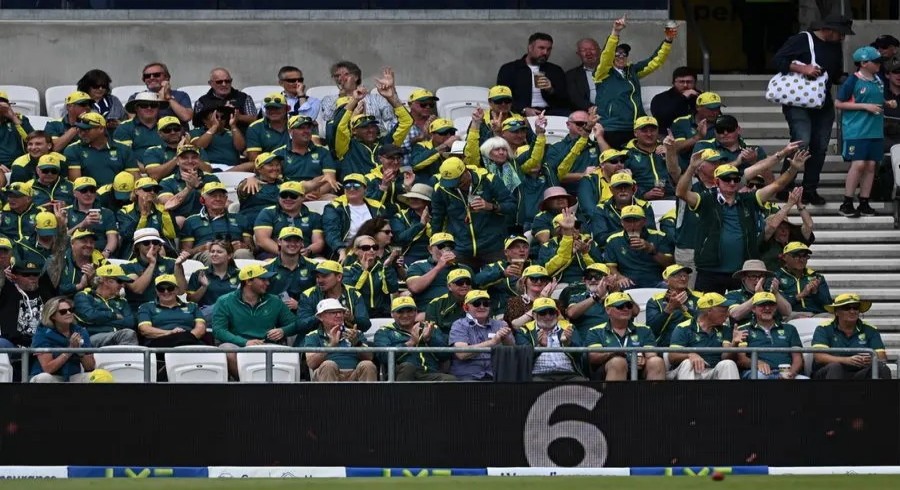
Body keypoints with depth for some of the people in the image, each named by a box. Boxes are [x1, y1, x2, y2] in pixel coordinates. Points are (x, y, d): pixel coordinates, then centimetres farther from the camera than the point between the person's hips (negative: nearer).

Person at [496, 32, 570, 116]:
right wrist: (524, 110, -18)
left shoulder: (556, 71, 19)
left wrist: (551, 90, -9)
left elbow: (565, 101, 12)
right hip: (521, 114, -1)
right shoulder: (509, 69, 9)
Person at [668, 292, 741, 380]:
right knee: (687, 363, -34)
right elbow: (672, 357, -8)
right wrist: (691, 355, -29)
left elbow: (725, 357, 1)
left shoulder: (724, 330, 14)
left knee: (728, 364, -25)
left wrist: (734, 344, -21)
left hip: (714, 373, 3)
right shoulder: (684, 328, 1)